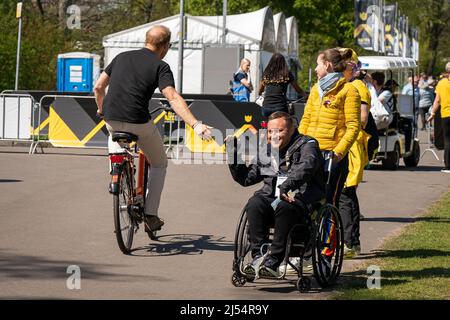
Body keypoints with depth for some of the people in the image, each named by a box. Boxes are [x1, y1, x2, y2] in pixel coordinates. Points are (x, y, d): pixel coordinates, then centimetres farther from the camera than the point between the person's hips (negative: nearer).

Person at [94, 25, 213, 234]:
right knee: (159, 164, 19)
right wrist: (196, 125, -22)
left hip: (111, 120, 4)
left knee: (114, 136, 43)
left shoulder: (122, 57, 15)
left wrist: (102, 110, 36)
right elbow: (173, 98, -15)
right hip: (138, 123, -4)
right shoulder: (160, 67, 0)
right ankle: (150, 216, 13)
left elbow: (98, 87, 17)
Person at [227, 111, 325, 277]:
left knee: (283, 207, -38)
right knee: (254, 204, -28)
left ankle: (273, 261, -38)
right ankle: (258, 255, -30)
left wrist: (286, 187, -35)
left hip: (301, 201, -5)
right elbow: (246, 178, 31)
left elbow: (305, 167, -18)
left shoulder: (307, 145, 5)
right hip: (271, 198, 5)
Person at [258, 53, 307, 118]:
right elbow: (298, 90, 15)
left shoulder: (266, 74, 10)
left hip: (266, 107, 3)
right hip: (280, 107, -3)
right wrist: (306, 96, 34)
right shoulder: (287, 74, 3)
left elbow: (259, 92, 22)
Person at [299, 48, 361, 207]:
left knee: (329, 201, -10)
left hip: (333, 154, -6)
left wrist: (339, 151, -19)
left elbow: (353, 126, -8)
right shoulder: (316, 89, 19)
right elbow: (306, 119, 20)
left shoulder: (348, 90, -3)